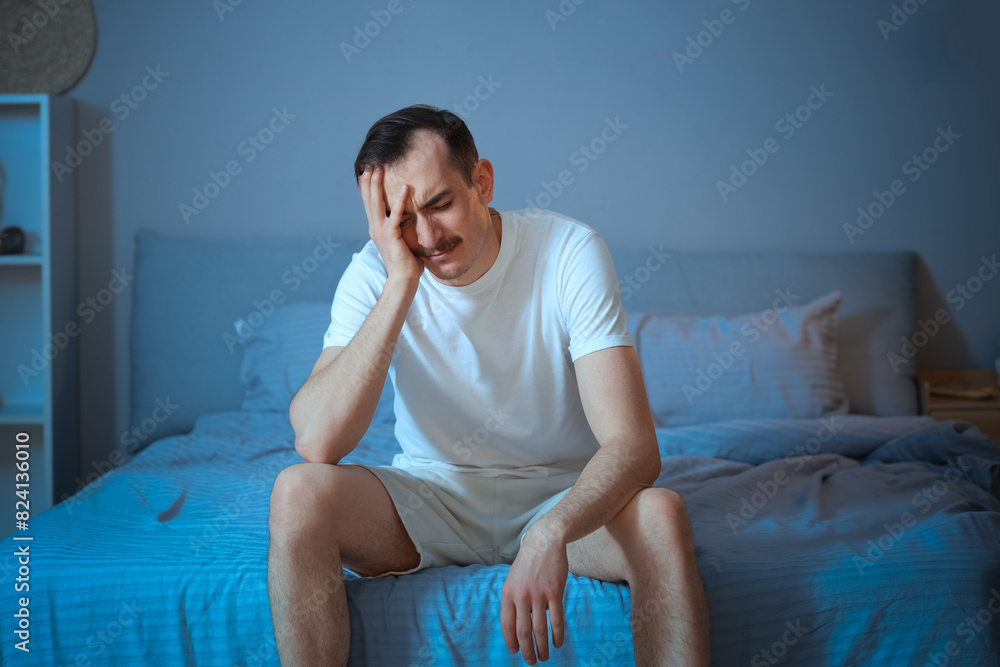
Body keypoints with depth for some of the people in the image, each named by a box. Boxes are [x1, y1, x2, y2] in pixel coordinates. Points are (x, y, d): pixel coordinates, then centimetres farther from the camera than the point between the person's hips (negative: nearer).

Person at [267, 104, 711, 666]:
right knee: (299, 492, -25)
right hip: (432, 496, 2)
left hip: (564, 496, -1)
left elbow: (634, 447, -23)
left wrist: (550, 532, -43)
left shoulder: (570, 252, -16)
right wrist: (401, 283, -28)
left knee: (661, 515, -33)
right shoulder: (376, 272, -11)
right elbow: (317, 443, -26)